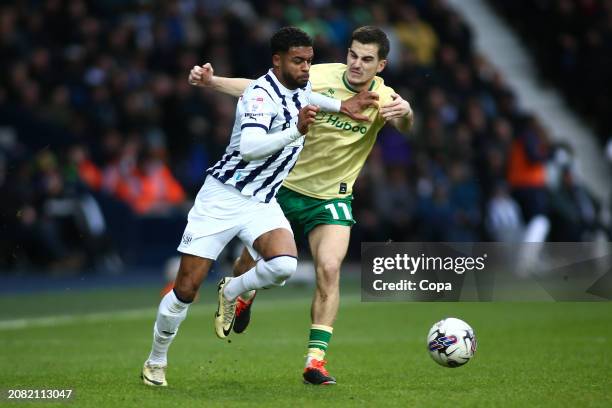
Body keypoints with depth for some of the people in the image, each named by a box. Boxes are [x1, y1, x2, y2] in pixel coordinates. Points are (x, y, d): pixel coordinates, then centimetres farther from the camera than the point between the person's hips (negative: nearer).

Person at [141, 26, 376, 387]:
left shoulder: (300, 89, 5)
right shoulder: (261, 95, -18)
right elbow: (250, 147, -34)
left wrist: (343, 106, 22)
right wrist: (296, 131, -42)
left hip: (262, 202, 6)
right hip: (223, 197, -6)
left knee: (284, 264, -26)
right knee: (187, 290, -5)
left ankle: (232, 293, 5)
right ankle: (156, 361, 18)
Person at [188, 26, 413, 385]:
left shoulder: (383, 97, -15)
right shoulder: (320, 77, -14)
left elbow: (403, 126, -36)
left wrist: (405, 114, -59)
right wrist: (212, 81, -21)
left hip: (332, 197, -1)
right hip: (283, 184, 1)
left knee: (329, 269, -19)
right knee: (251, 258, 8)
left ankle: (316, 360, -15)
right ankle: (241, 301, 44)